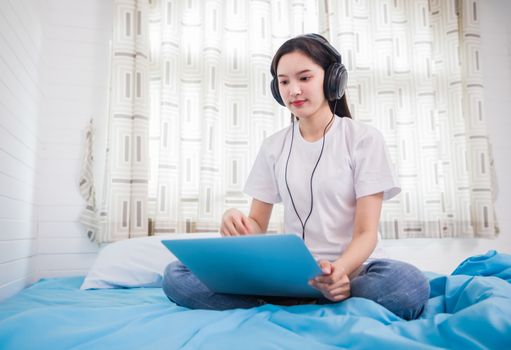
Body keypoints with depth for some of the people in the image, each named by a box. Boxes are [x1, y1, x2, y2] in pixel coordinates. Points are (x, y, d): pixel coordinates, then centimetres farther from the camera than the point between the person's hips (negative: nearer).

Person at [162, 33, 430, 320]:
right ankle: (313, 299, -20)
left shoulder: (364, 139, -2)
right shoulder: (273, 148, 9)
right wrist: (237, 223, -16)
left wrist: (340, 270, -31)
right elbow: (258, 223, 9)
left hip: (352, 267, -2)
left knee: (410, 285, -38)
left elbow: (366, 232, -8)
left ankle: (294, 300, -19)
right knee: (177, 276, -18)